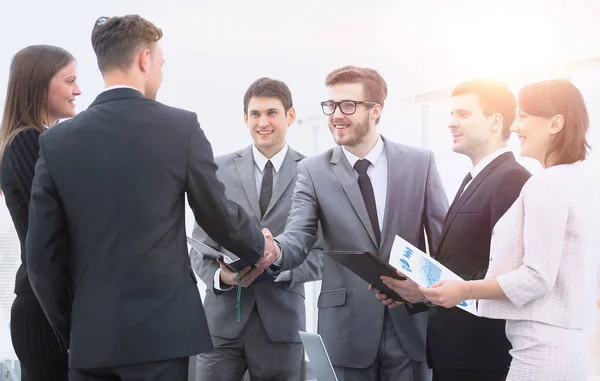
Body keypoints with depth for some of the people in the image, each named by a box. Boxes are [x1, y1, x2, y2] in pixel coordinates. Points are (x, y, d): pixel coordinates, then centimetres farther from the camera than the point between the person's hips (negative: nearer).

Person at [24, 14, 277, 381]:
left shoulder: (56, 141, 1)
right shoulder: (181, 126, -5)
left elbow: (41, 255, 2)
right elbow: (218, 215, 4)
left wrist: (69, 330, 14)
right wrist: (260, 248, 24)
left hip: (89, 335, 2)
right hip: (161, 328, -2)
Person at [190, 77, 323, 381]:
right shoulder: (219, 170, 6)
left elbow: (322, 255, 0)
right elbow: (201, 245, 7)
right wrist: (219, 275, -13)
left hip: (281, 320, -1)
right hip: (222, 319, 1)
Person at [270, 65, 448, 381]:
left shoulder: (420, 162, 2)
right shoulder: (313, 171, 1)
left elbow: (444, 237, 4)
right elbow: (299, 237, -10)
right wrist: (274, 250, -32)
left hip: (411, 322, 0)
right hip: (347, 327, 0)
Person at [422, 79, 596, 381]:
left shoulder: (546, 184, -15)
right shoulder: (575, 181, 13)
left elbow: (537, 276, -20)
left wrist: (464, 290, -13)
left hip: (543, 349, -10)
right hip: (568, 343, 10)